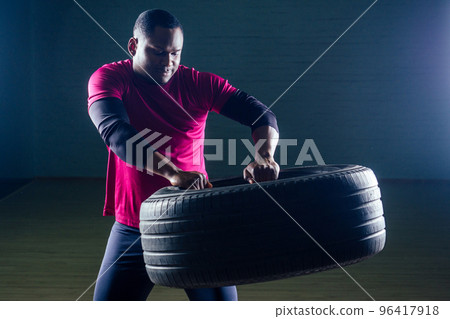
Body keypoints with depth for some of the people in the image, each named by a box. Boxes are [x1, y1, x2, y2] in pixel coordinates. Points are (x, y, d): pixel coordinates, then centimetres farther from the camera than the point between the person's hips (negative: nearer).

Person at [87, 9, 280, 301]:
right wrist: (172, 173, -41)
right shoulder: (107, 79, -6)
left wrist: (264, 157, -34)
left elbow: (261, 114, -10)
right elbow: (115, 131, -26)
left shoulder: (200, 84, -2)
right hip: (134, 229, 0)